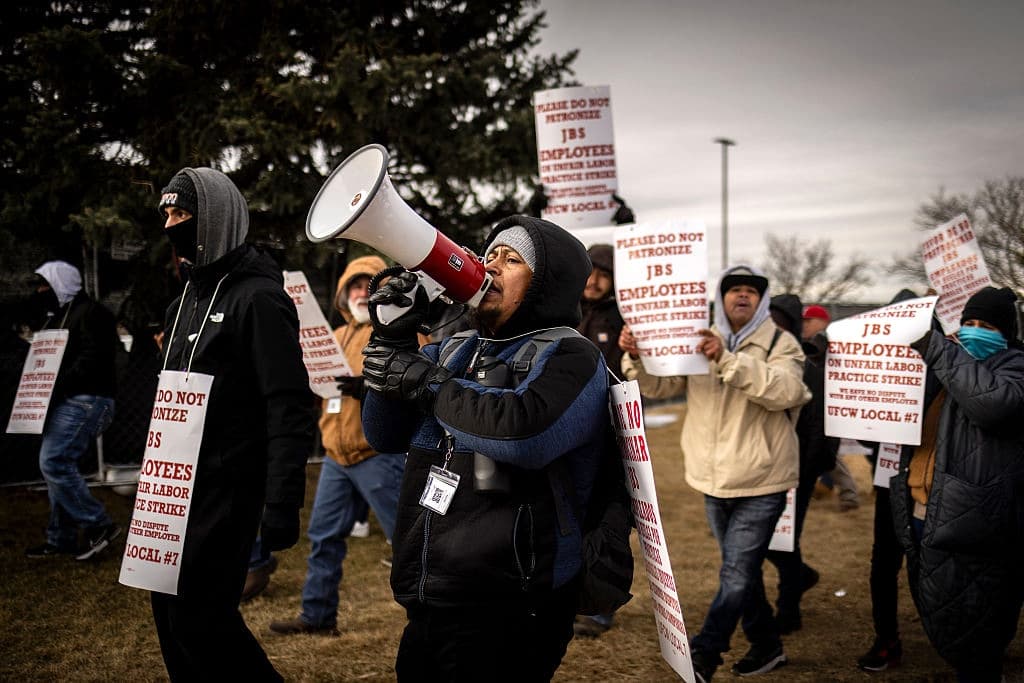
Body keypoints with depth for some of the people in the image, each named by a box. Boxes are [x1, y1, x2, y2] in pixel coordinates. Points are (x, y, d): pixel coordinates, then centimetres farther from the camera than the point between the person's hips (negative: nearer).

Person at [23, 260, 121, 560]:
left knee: (53, 462, -17)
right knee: (58, 465, 9)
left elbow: (92, 359, -21)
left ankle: (98, 524, -9)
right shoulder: (57, 315, 21)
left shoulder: (90, 313, -9)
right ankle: (61, 539, 17)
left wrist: (57, 386, -23)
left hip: (85, 400, -10)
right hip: (65, 402, 10)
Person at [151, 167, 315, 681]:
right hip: (178, 486, 9)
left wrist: (282, 503, -24)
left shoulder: (257, 297, -13)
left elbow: (290, 407, -19)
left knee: (200, 614, -8)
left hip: (227, 488, -9)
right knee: (169, 610, 12)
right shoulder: (189, 297, 15)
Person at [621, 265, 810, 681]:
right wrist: (636, 357, -24)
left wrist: (726, 359, -38)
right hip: (715, 480, 5)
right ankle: (766, 646, 35)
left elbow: (783, 391, -27)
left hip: (761, 484, -5)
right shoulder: (700, 343, 5)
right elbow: (659, 384, -2)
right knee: (742, 571, 18)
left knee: (736, 576, -5)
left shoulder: (781, 346, -8)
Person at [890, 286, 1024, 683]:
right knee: (942, 628, 18)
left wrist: (938, 351, -21)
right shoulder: (950, 366, 20)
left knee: (971, 646, -3)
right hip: (924, 519, 8)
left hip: (967, 526, -8)